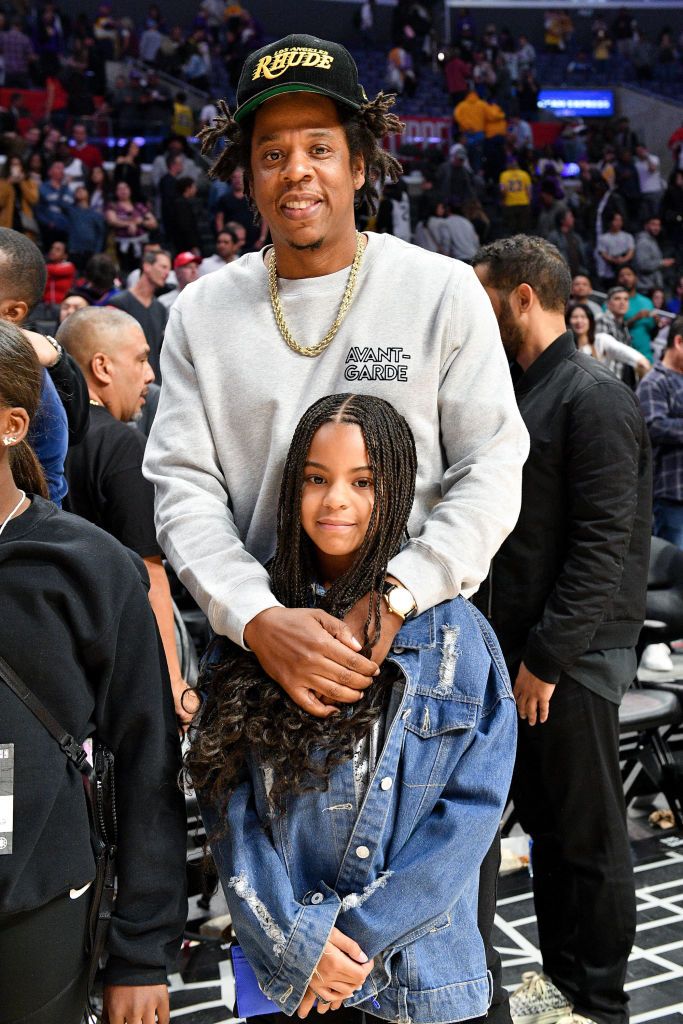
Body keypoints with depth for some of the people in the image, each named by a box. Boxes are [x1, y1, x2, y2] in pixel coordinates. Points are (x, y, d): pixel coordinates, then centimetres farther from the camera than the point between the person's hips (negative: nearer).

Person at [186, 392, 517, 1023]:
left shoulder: (458, 633, -6)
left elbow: (474, 805, -9)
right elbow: (227, 799, -4)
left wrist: (359, 933, -13)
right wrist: (296, 936, -13)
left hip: (421, 970, -1)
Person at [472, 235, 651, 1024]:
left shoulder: (594, 397, -14)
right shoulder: (520, 391, 14)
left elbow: (604, 545, -19)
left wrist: (548, 655, -19)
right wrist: (505, 642, 10)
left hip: (572, 660, -8)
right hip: (521, 648, 8)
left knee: (588, 836, 4)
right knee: (542, 821, 17)